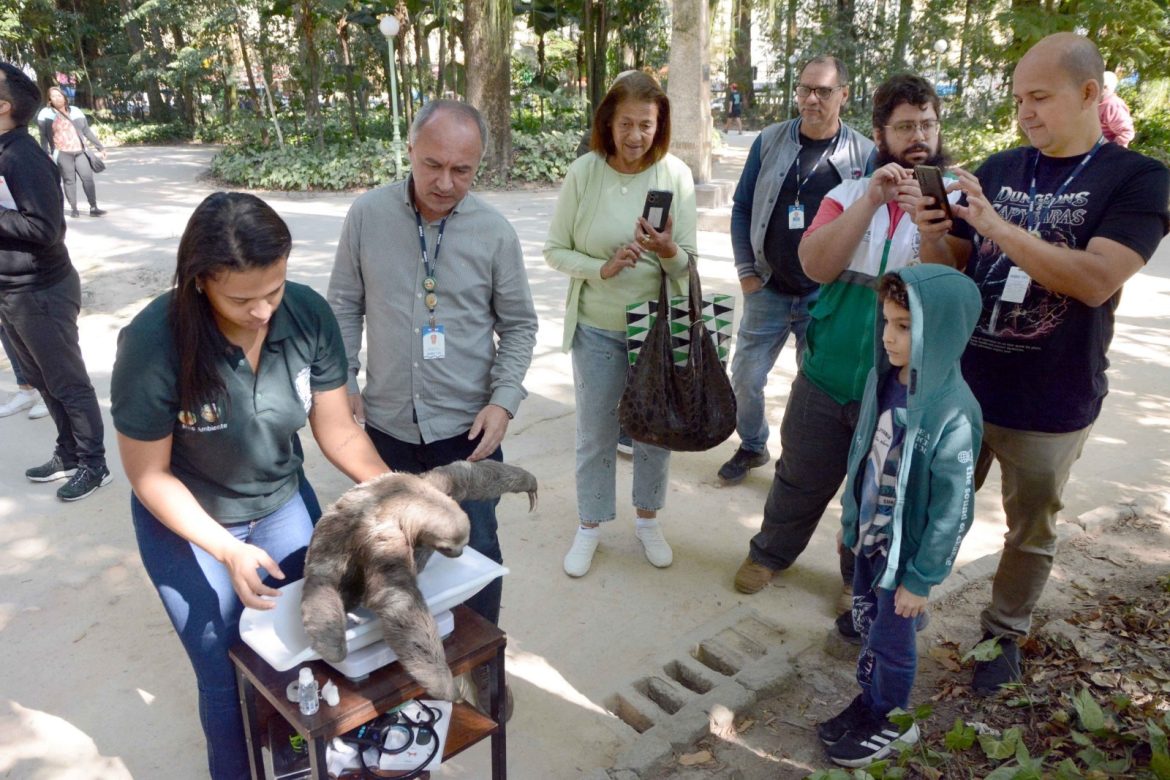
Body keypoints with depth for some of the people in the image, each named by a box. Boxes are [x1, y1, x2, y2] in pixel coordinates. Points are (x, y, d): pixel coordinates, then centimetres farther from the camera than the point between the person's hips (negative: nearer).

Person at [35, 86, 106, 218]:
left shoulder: (75, 111, 11)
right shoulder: (46, 114, 2)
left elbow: (87, 131, 17)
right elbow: (43, 136, 1)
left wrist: (100, 147, 16)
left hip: (80, 152, 3)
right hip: (62, 153, -3)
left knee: (88, 178, -6)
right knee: (69, 180, -3)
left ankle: (93, 208, -5)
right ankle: (73, 208, 3)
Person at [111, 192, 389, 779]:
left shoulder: (309, 316, -21)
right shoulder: (153, 344, -28)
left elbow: (338, 431, -11)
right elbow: (149, 475, -17)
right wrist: (230, 551, -27)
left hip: (283, 506, 3)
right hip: (188, 524, -3)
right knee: (231, 679, 8)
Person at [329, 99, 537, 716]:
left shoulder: (494, 232, -8)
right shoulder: (368, 215, -5)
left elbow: (518, 324, 1)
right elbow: (345, 307, 5)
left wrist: (503, 400, -10)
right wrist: (342, 383, -1)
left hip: (468, 429, -1)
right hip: (386, 425, 2)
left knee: (476, 551, 9)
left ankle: (482, 663, 32)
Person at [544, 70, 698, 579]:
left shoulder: (676, 174, -9)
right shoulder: (584, 173, -10)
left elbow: (687, 265, -6)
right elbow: (555, 251, -5)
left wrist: (668, 251, -28)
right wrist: (602, 268, -21)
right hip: (597, 328, -1)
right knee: (595, 433, 12)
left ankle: (648, 519, 38)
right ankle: (590, 526, 33)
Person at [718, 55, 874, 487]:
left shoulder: (865, 154, -4)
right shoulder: (770, 142, -1)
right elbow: (742, 208, 4)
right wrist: (746, 271, -2)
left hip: (827, 296, -1)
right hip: (767, 290, 2)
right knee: (745, 379, 8)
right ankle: (753, 446, 33)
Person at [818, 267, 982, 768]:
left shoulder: (952, 416, -28)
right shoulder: (884, 379, -7)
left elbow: (953, 509, -21)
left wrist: (922, 579, -14)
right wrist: (850, 519, 15)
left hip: (907, 550, -6)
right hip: (870, 537, 6)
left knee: (891, 640, 14)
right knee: (866, 624, 23)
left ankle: (891, 720, 39)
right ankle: (870, 701, 46)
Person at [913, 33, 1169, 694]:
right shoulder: (999, 168, 4)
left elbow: (1096, 280, -23)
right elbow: (952, 268, 6)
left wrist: (999, 227, -29)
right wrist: (932, 235, -16)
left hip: (1050, 405, -2)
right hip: (961, 385, 3)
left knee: (1031, 532, 16)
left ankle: (1005, 633, 36)